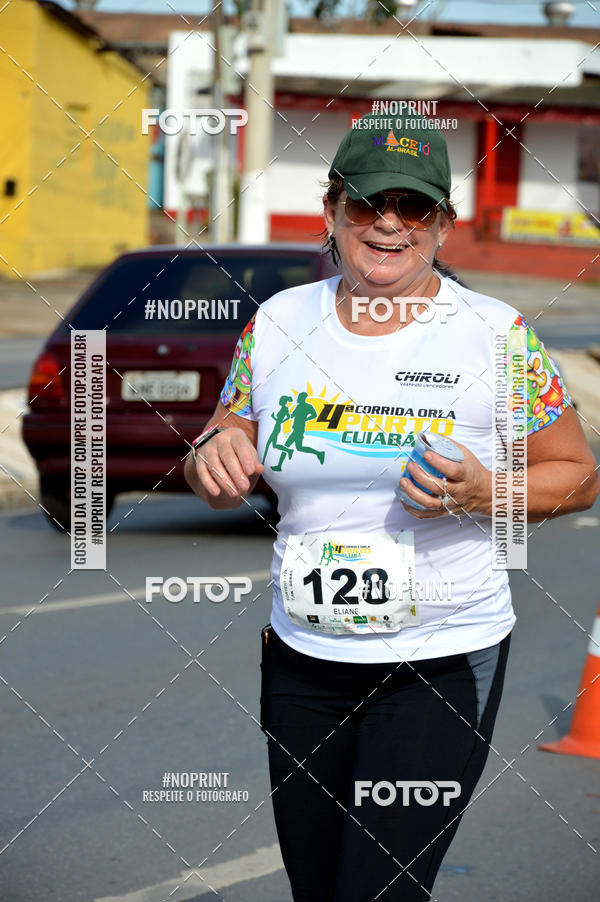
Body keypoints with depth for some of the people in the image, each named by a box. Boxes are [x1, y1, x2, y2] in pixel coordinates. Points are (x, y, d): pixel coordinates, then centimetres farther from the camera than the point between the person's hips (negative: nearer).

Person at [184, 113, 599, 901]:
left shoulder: (496, 335, -7)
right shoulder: (279, 322, 3)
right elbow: (221, 471, 13)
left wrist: (480, 495, -18)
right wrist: (215, 458, -11)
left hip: (444, 663, -4)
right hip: (302, 658, 4)